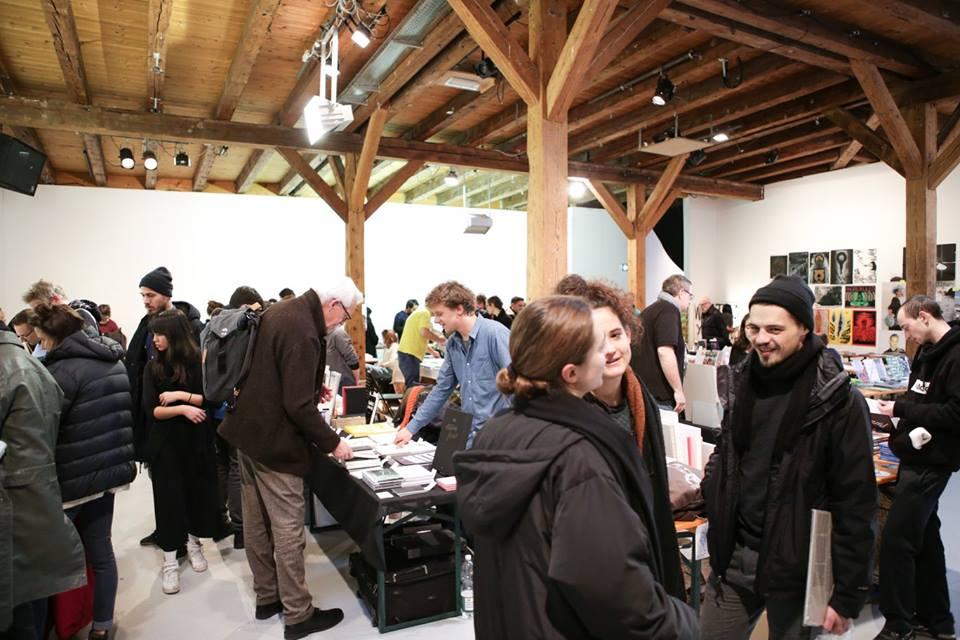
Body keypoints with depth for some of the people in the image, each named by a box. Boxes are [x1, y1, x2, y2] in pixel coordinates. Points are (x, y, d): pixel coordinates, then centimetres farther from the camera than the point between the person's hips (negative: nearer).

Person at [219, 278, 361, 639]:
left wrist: (313, 386, 12)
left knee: (257, 522, 18)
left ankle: (266, 598, 33)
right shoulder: (303, 333, -25)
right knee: (288, 529, 2)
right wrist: (332, 443, -15)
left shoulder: (279, 312, 5)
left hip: (249, 429, 10)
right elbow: (299, 406, -26)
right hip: (274, 440, -10)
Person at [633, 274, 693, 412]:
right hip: (658, 394, -10)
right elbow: (664, 352, -23)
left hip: (645, 389, 10)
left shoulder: (651, 309, 17)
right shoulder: (669, 310, -12)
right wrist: (678, 390, -19)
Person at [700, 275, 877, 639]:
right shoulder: (743, 381, 2)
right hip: (733, 557, 5)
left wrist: (848, 594, -11)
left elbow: (855, 506, -13)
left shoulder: (838, 401, -15)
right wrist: (709, 487, 0)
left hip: (796, 568, -4)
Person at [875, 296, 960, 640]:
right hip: (918, 456, 10)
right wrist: (895, 406, 0)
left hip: (931, 461, -10)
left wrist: (901, 409, -18)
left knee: (895, 541, -5)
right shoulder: (929, 352, 12)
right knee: (925, 537, 19)